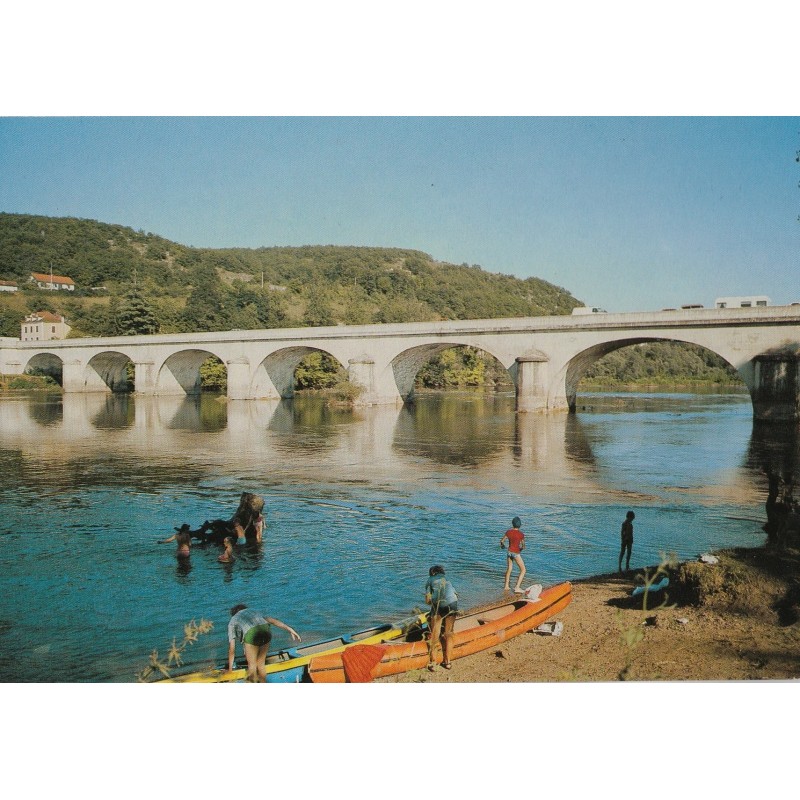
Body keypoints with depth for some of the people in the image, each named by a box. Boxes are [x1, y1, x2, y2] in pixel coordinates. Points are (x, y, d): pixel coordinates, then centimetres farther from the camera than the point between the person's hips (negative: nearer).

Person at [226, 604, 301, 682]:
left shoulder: (232, 622, 31)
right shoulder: (252, 611, 40)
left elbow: (231, 649, 27)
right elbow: (272, 620, 26)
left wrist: (230, 669, 35)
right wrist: (289, 629, 20)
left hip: (251, 633, -4)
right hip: (265, 630, 4)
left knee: (252, 665, 15)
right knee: (261, 663, 21)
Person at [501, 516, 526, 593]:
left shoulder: (508, 532, -7)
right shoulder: (521, 534, -16)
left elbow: (502, 541, 3)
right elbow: (523, 546, -4)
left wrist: (502, 545, 26)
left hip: (509, 551, 5)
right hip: (516, 553, -5)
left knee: (509, 569, 22)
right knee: (523, 570, 5)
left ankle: (506, 586, 30)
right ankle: (517, 587, -6)